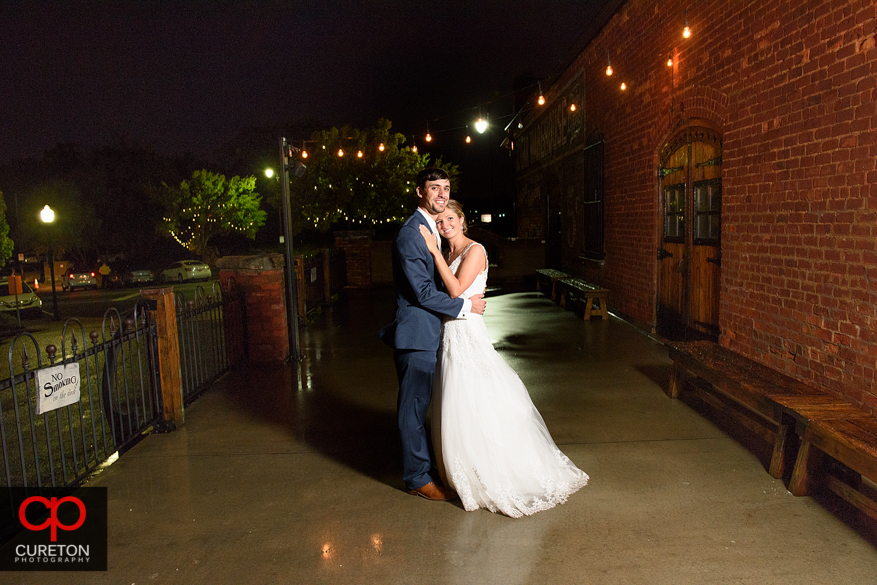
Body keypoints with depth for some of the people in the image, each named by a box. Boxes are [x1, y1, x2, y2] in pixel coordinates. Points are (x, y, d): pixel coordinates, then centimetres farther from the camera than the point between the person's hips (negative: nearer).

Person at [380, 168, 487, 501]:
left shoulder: (433, 230, 13)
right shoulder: (410, 234, -18)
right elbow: (423, 292, -20)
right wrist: (465, 306, -13)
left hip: (431, 333, 10)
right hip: (416, 334, -10)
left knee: (422, 403, 20)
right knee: (415, 405, 3)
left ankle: (425, 464, 35)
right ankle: (418, 477, 17)